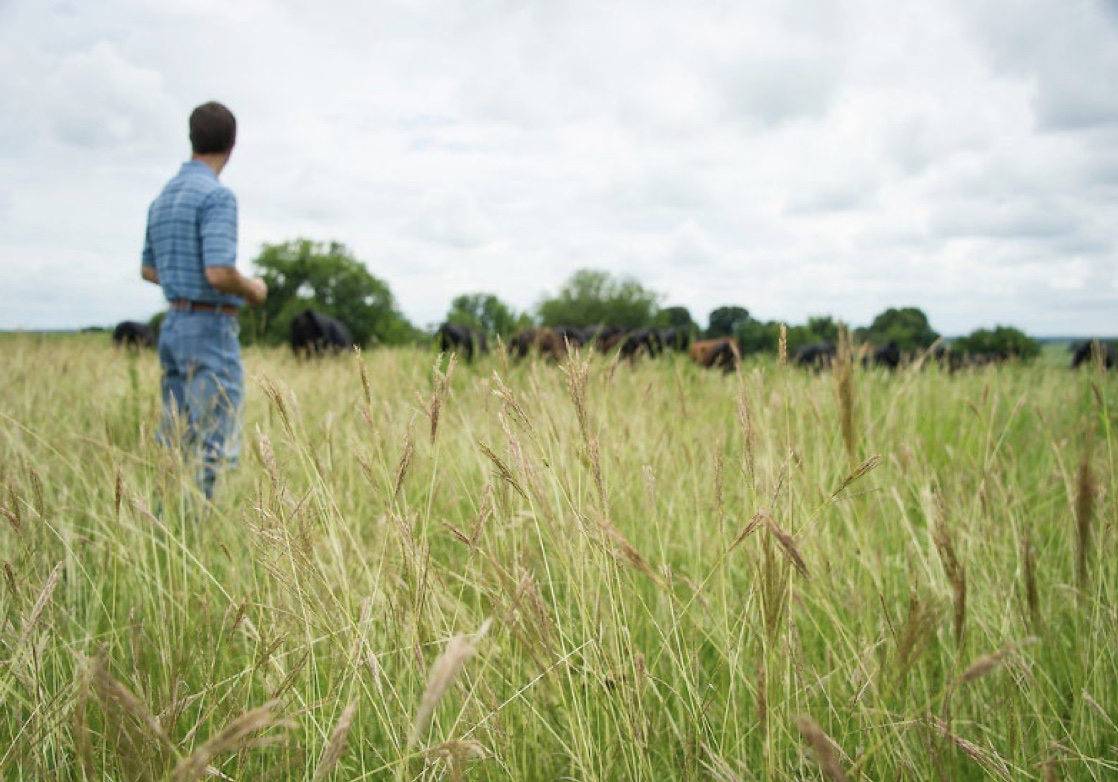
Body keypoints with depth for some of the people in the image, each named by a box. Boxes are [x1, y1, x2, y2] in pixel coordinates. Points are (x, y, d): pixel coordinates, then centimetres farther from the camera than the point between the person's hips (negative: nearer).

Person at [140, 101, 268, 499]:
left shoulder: (163, 197, 14)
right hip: (211, 328, -9)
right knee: (215, 449, -7)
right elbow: (219, 273, -24)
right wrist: (252, 289, -5)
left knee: (173, 444, 13)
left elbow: (148, 269, 23)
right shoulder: (217, 196, -14)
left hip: (173, 326, 9)